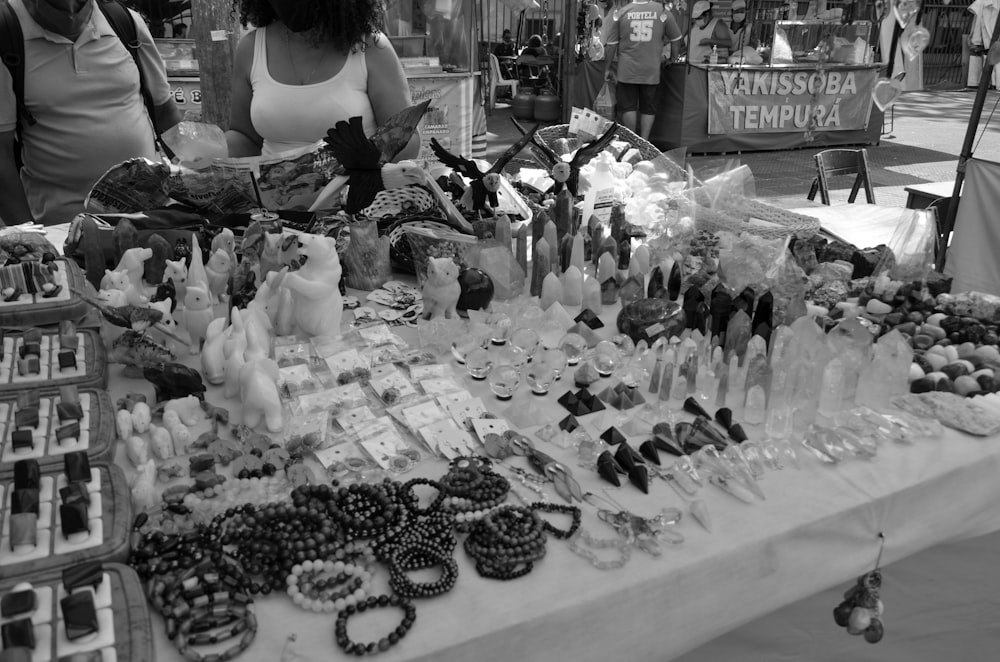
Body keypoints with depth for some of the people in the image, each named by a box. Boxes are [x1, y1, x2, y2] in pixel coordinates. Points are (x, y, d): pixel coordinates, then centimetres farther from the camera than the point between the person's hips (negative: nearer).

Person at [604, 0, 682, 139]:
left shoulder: (621, 13, -2)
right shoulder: (662, 11, 0)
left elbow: (611, 44, 0)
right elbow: (676, 39, 8)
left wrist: (608, 68, 10)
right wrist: (673, 56, 26)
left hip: (627, 70, -1)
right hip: (651, 70, 1)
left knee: (628, 106, 6)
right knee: (648, 108, 10)